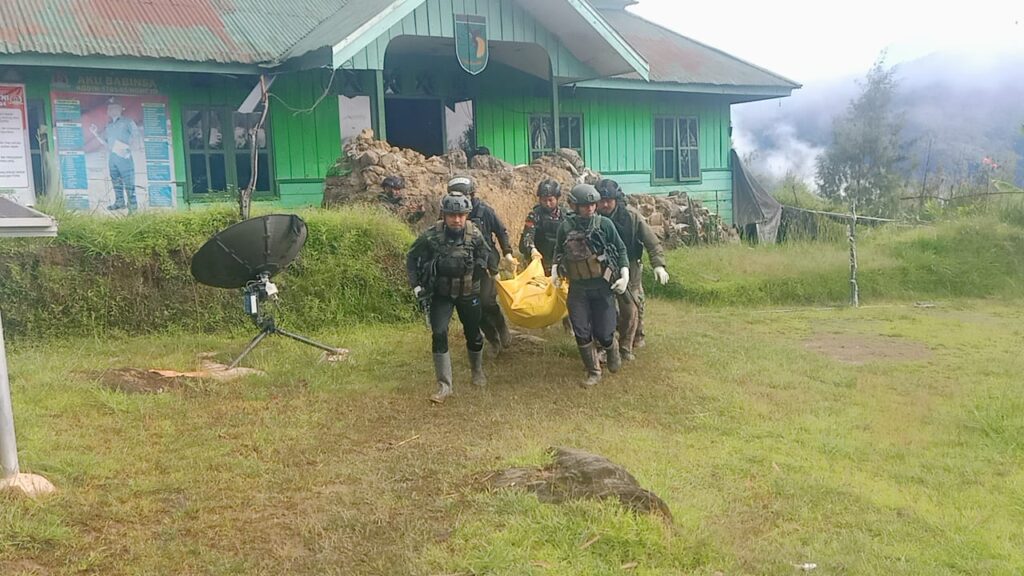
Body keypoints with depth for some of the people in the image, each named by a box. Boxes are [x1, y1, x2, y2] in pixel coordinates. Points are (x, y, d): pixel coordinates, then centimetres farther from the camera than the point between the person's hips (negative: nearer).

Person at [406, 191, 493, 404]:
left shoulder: (474, 234, -14)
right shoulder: (431, 235, -18)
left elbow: (485, 256, 6)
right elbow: (412, 258, -5)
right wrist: (415, 285, -9)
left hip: (468, 293, 1)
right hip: (441, 294, -1)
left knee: (473, 334, 14)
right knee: (439, 334, -14)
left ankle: (477, 370, 43)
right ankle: (444, 386, -7)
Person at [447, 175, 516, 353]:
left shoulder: (484, 210, -10)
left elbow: (501, 231, 1)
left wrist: (507, 253, -4)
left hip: (487, 262, -3)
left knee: (487, 301, -14)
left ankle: (504, 331, 12)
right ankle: (492, 338, 23)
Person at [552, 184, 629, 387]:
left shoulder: (605, 224, -6)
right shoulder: (566, 227, -3)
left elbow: (621, 250, 3)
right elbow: (558, 251, 15)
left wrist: (625, 275, -5)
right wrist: (555, 271, 4)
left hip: (603, 286, -1)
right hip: (577, 288, 2)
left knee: (603, 333, 1)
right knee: (582, 333, 1)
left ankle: (612, 350, 36)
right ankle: (593, 372, 20)